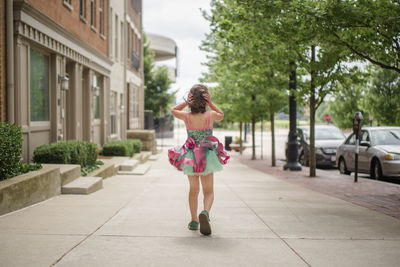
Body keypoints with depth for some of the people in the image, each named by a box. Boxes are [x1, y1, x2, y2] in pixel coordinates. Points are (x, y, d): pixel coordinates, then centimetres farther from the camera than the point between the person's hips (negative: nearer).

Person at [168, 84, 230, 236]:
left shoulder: (186, 116, -9)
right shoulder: (211, 115, -11)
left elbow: (173, 110, 13)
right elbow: (221, 115, 14)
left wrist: (186, 102, 3)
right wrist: (210, 103, 5)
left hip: (190, 158, 2)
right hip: (207, 157, -2)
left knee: (193, 189, 18)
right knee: (208, 190, 5)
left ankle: (194, 220, 19)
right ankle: (205, 212, -23)